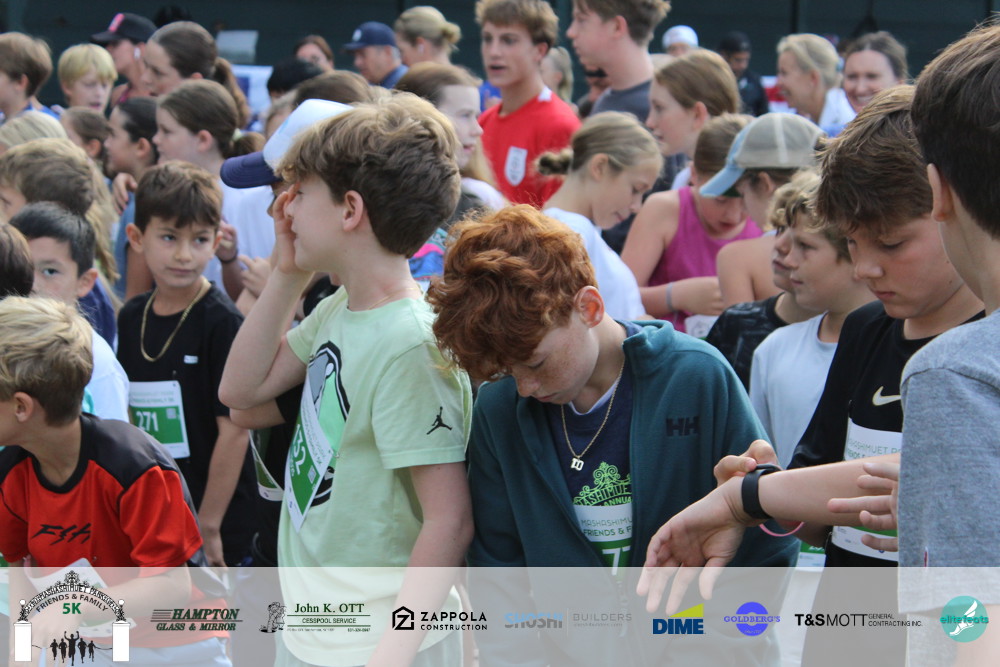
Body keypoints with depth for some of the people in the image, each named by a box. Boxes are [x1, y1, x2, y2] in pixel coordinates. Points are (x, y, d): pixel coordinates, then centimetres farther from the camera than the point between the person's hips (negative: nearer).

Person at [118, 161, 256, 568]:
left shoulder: (221, 322, -12)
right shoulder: (131, 318, 6)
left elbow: (234, 430, -14)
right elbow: (126, 421, 12)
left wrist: (208, 527, -14)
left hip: (215, 526, -6)